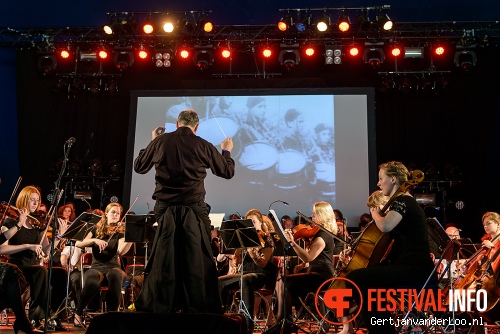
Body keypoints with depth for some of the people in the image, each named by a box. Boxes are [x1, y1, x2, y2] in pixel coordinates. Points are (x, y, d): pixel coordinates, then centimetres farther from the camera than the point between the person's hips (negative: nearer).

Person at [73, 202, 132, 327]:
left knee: (115, 276, -40)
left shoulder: (120, 231, 10)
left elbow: (121, 251, -10)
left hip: (113, 267, 0)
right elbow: (78, 244, 0)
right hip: (96, 267, 0)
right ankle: (78, 312, -7)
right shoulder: (96, 229, 14)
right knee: (92, 283, -37)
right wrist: (94, 240, -15)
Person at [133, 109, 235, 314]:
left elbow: (139, 167, 17)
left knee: (162, 259, 9)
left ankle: (157, 308, 15)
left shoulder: (160, 142, 2)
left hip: (165, 209, 2)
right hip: (194, 210, -2)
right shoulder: (202, 145, -1)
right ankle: (199, 309, 11)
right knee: (197, 260, 6)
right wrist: (227, 151, 28)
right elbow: (227, 172, 9)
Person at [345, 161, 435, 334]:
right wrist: (381, 213, 15)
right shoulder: (405, 201, 20)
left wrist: (375, 213, -11)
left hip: (413, 269, -11)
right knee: (367, 279, 26)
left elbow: (385, 226, -30)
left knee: (354, 278, -17)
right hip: (413, 267, 11)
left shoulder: (402, 200, -12)